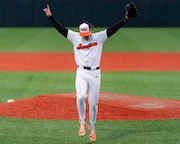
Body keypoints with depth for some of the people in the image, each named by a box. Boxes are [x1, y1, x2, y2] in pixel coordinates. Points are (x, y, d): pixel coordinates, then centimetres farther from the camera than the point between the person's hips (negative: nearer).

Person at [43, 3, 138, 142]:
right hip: (81, 73, 0)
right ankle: (82, 123, -3)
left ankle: (92, 127, 22)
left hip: (95, 73, 0)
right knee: (80, 97, -22)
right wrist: (50, 16, -12)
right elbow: (61, 28, -3)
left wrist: (126, 18, -18)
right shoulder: (75, 37, 2)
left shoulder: (99, 37, 0)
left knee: (93, 103, 5)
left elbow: (113, 29, -8)